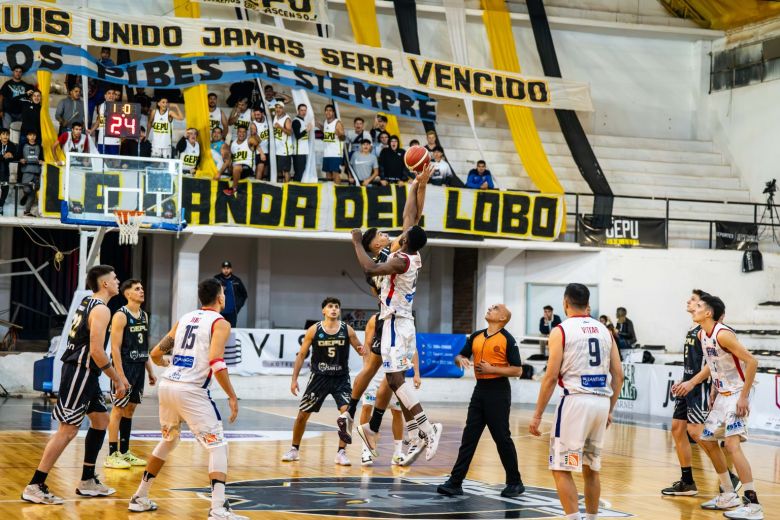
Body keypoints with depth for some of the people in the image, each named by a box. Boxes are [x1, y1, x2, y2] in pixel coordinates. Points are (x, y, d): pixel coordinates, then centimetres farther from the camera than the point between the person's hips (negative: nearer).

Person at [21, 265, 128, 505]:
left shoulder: (88, 303, 14)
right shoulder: (101, 310, -15)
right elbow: (97, 351, -22)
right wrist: (117, 380, -13)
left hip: (84, 372, 10)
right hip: (79, 371, -10)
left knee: (101, 419, 17)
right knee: (68, 429, -9)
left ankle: (87, 482, 21)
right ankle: (35, 487, -8)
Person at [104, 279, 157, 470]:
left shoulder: (144, 315, 12)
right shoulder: (120, 315, -12)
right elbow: (115, 348, -17)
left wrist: (150, 371, 15)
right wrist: (120, 375, -22)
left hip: (139, 368, 8)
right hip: (124, 367, -8)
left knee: (130, 409, 12)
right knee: (118, 409, -5)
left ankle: (125, 452, 19)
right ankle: (112, 455, -2)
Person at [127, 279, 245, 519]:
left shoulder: (184, 319, 17)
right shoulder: (220, 323, -2)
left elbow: (155, 354, 21)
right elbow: (217, 364, -16)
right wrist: (232, 396, -9)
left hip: (166, 386, 7)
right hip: (190, 391, -7)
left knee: (167, 441, 27)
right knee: (217, 446, -1)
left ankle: (140, 498, 32)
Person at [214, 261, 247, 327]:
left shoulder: (236, 281, 4)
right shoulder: (217, 279, -2)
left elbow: (244, 294, 14)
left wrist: (238, 306, 5)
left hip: (232, 313, 1)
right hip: (219, 312, -1)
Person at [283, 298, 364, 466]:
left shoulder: (347, 330, -4)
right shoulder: (314, 330, -5)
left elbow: (360, 349, 3)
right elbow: (301, 355, 1)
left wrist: (362, 350, -22)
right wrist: (294, 379, -5)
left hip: (341, 378, 0)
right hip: (319, 377, 0)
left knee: (347, 412, -18)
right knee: (303, 414, 5)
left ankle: (341, 452, -6)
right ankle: (294, 449, 25)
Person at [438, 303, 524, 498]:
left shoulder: (507, 340, -7)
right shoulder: (476, 336, 11)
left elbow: (517, 370, -10)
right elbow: (460, 356, 20)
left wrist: (492, 369, -17)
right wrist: (461, 360, -4)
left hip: (498, 391, -6)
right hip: (480, 389, 6)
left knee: (502, 438, -1)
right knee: (469, 437, 4)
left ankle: (515, 483, 12)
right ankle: (455, 482, 4)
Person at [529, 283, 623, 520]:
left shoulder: (561, 331, -2)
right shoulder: (604, 330, 14)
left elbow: (551, 377, -7)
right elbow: (618, 375, 12)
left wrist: (537, 415, -3)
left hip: (576, 400, -6)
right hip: (601, 402, 6)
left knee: (561, 469, -1)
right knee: (592, 469, 18)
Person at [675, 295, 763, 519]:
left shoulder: (723, 334, -21)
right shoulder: (702, 335, 6)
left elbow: (751, 362, -24)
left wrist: (744, 397, -24)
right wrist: (691, 383, 16)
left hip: (737, 394, -10)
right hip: (722, 395, 10)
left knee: (732, 444, -21)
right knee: (707, 440, 16)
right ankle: (729, 496, 26)